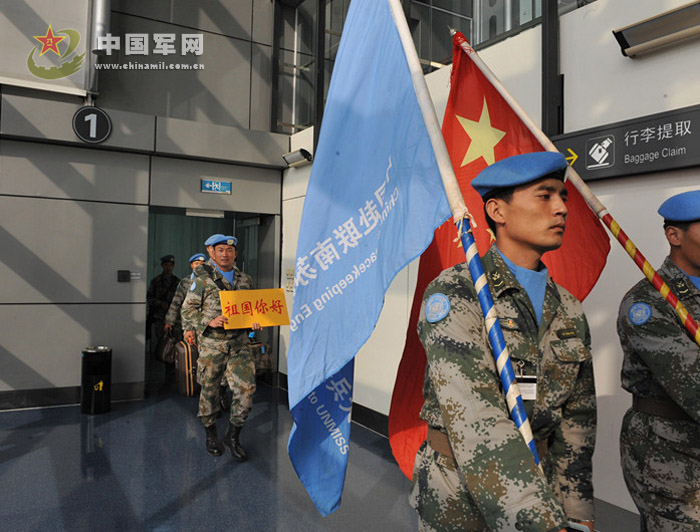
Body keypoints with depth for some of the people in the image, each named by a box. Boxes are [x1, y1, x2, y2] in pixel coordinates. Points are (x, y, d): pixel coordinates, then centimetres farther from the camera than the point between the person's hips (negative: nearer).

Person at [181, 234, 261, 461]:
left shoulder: (245, 280, 11)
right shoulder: (203, 280, -2)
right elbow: (187, 310, -2)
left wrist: (254, 322, -1)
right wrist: (210, 321, -17)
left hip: (239, 345, 3)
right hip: (211, 345, -3)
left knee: (246, 390, -5)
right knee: (209, 391, 10)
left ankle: (233, 436, 14)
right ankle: (210, 434, 32)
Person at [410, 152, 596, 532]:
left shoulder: (569, 311, 3)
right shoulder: (453, 294, -18)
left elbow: (576, 418, 6)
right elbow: (475, 418, -27)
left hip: (536, 484, 6)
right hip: (460, 501, -5)